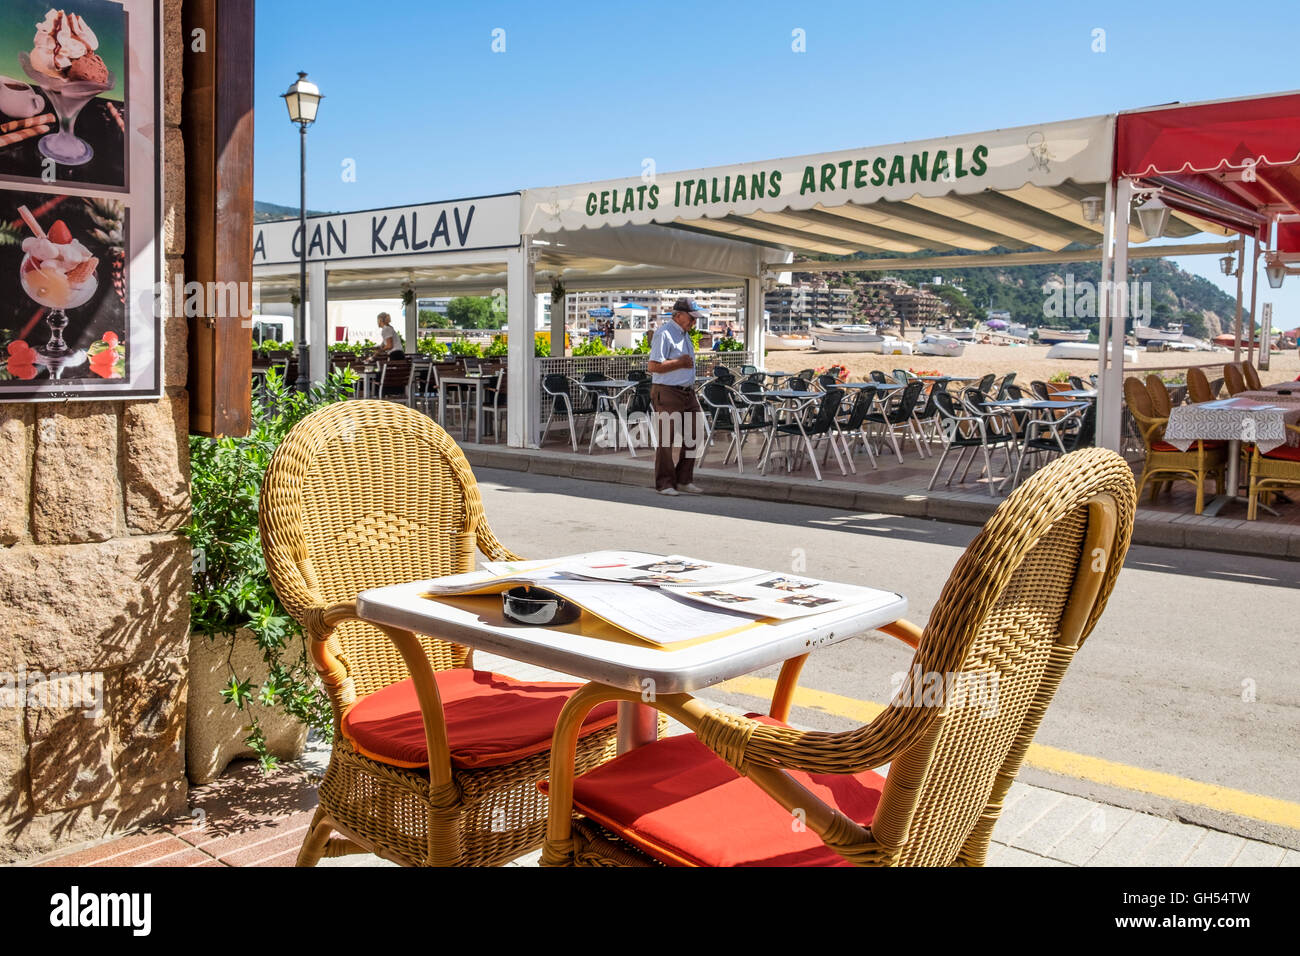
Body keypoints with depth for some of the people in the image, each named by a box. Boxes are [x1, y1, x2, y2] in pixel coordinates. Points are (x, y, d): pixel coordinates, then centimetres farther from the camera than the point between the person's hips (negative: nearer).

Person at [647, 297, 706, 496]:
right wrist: (680, 363, -14)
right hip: (667, 393, -9)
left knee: (694, 437, 8)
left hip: (688, 393, 9)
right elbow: (653, 366, -20)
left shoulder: (684, 334, 18)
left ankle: (684, 480, 17)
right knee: (666, 440, -4)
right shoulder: (664, 334, -12)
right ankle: (665, 484, 4)